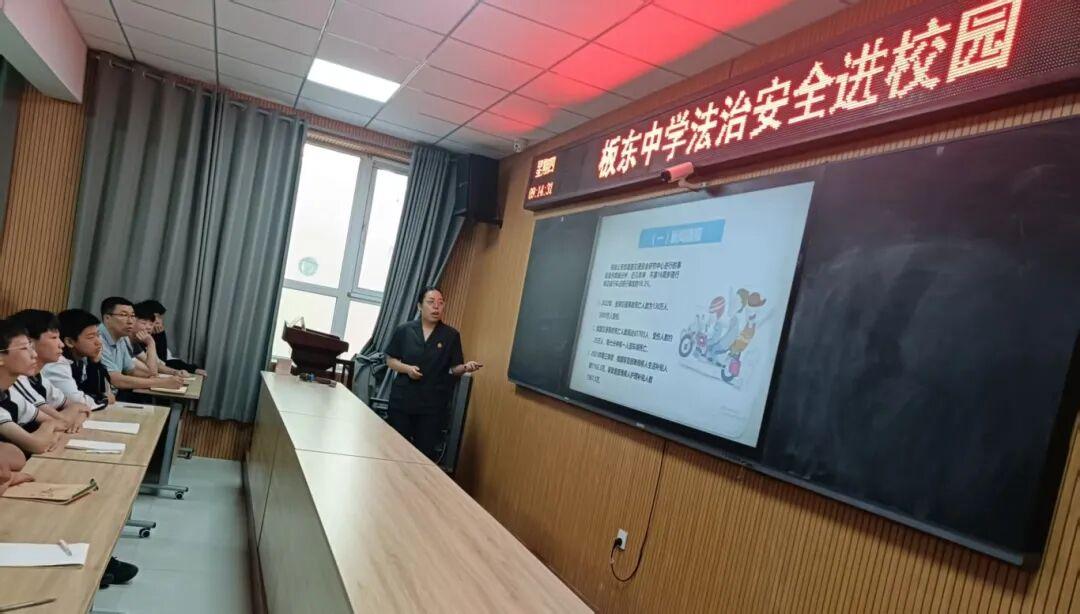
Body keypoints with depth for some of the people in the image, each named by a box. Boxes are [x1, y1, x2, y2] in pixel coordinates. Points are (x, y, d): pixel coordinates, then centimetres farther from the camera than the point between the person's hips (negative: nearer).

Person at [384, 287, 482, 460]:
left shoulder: (451, 335, 1)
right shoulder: (404, 330, 1)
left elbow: (454, 368, 2)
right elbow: (390, 360, 6)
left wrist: (465, 368, -19)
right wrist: (406, 368, -13)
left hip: (433, 405, -1)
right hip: (402, 400, 1)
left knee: (425, 453, 2)